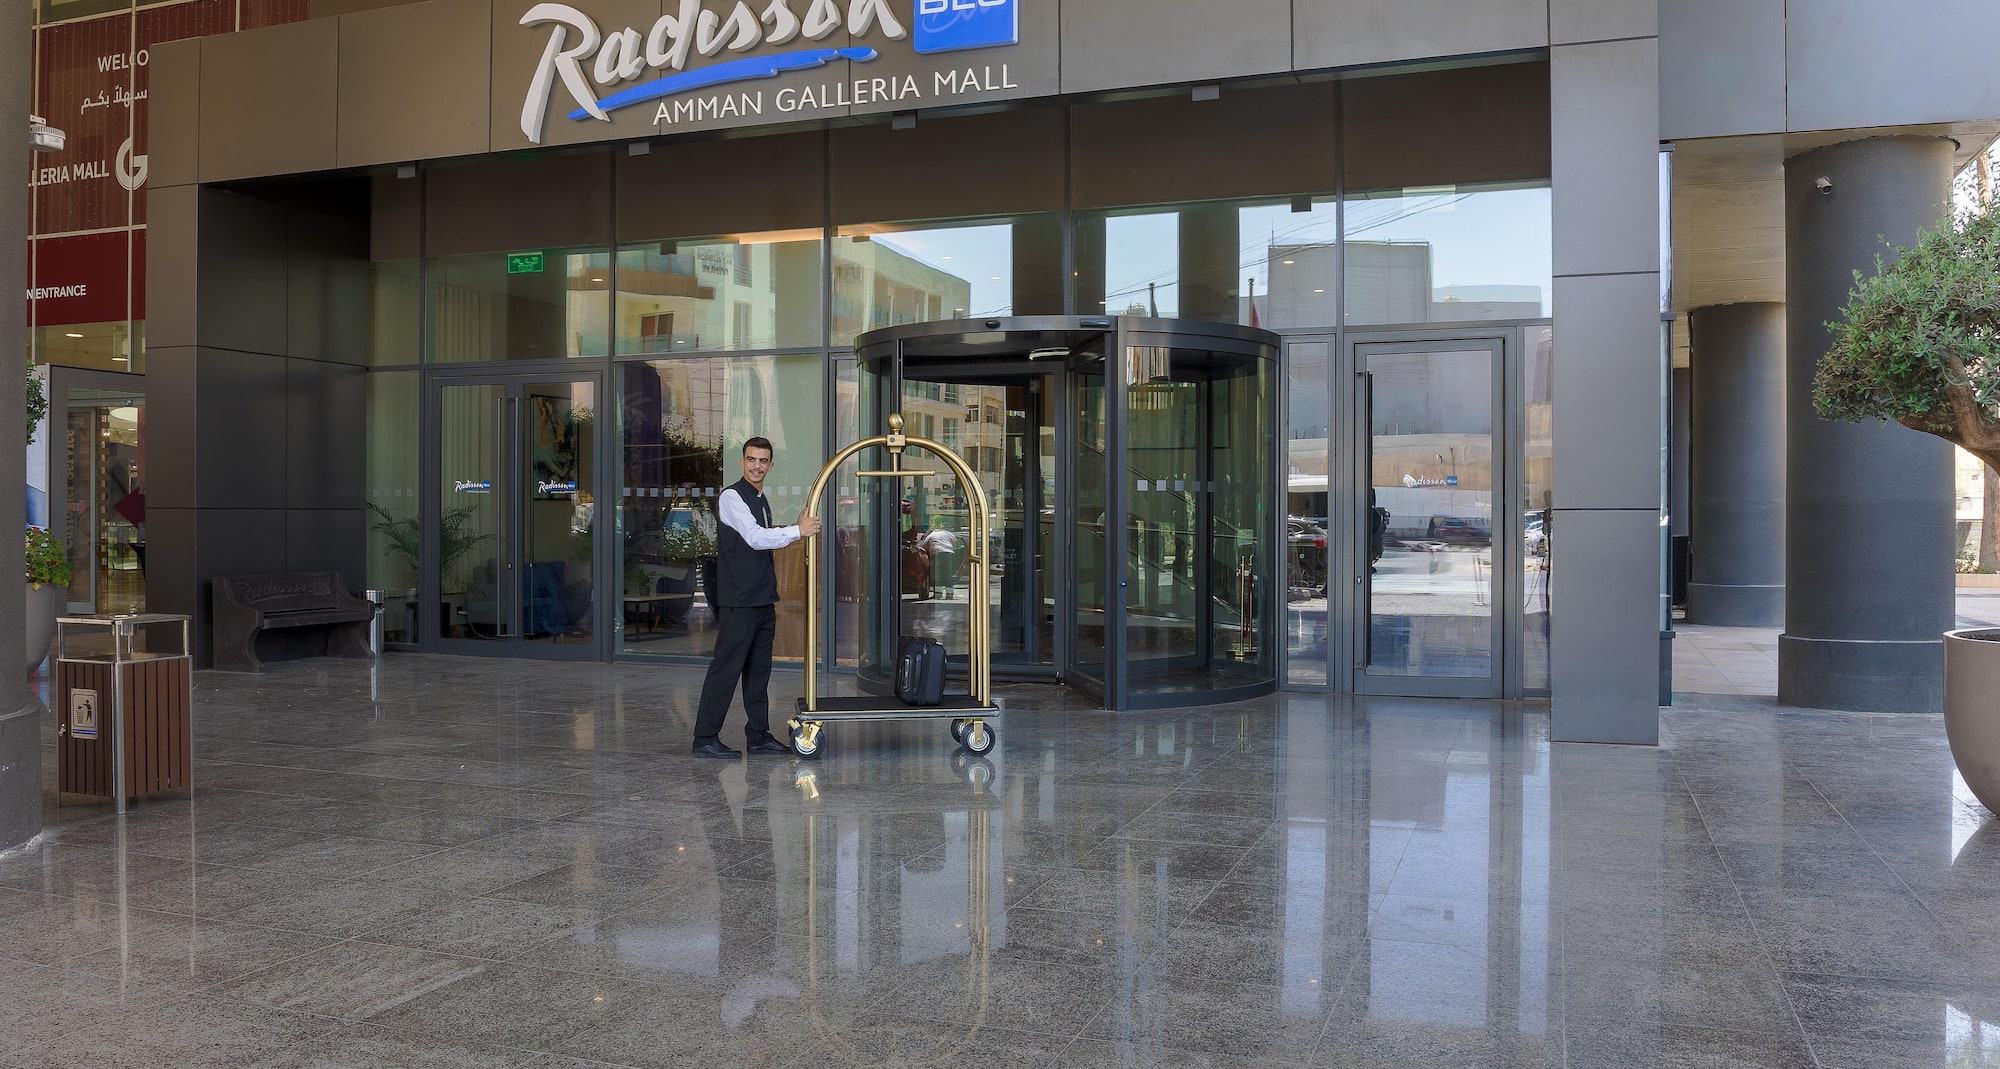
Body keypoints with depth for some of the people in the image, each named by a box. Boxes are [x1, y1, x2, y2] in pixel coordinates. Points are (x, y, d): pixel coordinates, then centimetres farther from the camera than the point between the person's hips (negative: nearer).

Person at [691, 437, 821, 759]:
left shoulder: (761, 500, 18)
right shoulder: (732, 496, -10)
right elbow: (756, 538, -19)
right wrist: (799, 531, -13)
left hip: (762, 599, 9)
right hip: (739, 600, -9)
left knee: (759, 670, 12)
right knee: (726, 668, -7)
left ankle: (758, 736, 18)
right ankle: (705, 739, -3)